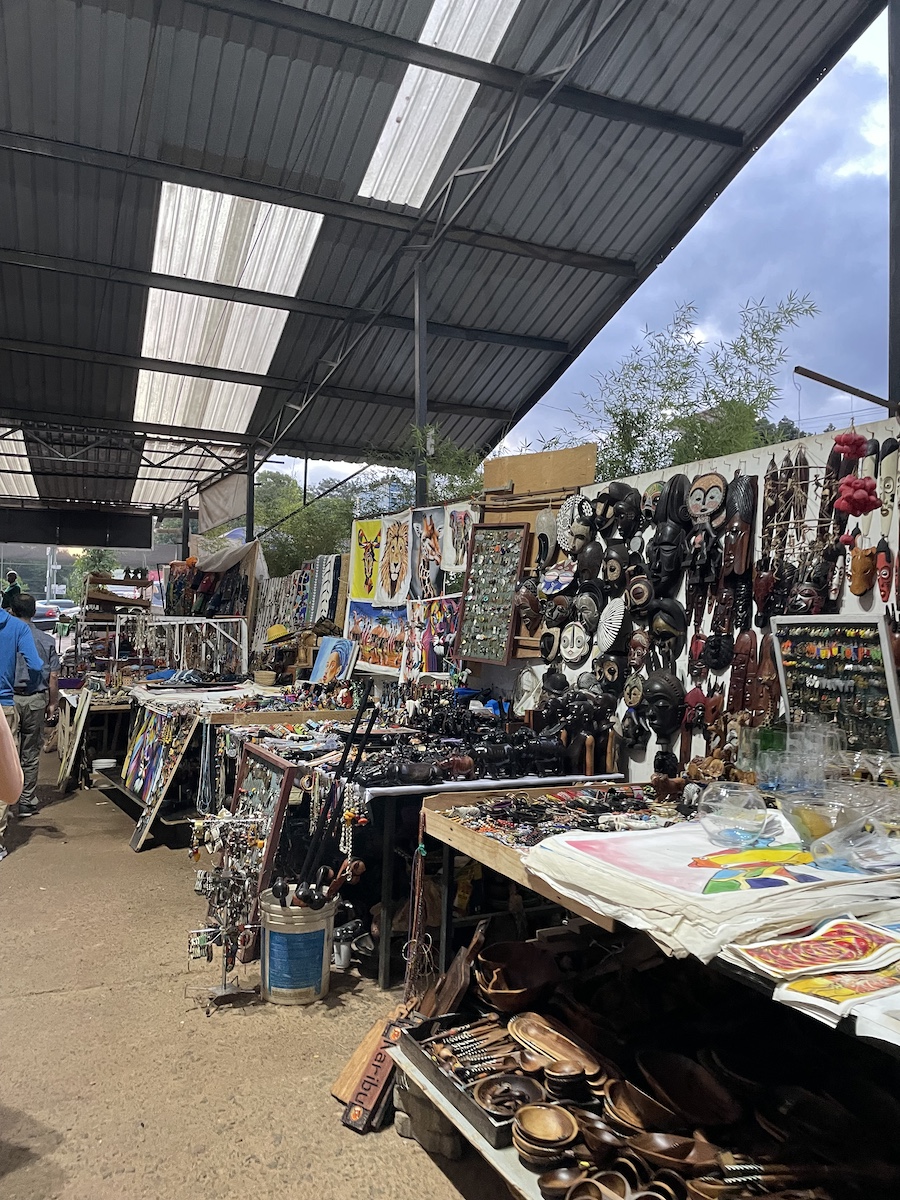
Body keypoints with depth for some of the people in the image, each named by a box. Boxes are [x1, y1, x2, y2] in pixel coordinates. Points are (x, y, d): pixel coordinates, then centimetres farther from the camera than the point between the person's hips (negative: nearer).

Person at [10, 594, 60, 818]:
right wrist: (53, 703, 10)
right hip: (35, 701, 1)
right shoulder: (47, 640, -1)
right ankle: (27, 803, 15)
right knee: (30, 755, 9)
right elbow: (53, 676, 0)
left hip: (8, 699, -1)